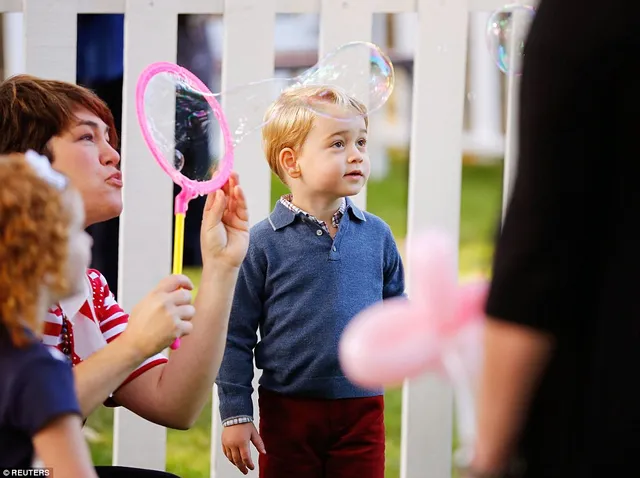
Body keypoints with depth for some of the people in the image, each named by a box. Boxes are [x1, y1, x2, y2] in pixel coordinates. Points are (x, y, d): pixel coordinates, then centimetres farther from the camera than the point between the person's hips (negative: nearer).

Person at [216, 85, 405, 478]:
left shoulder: (376, 235, 3)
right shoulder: (263, 243, -7)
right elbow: (236, 334, -4)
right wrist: (236, 414, -5)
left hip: (361, 411, 3)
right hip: (287, 411, -3)